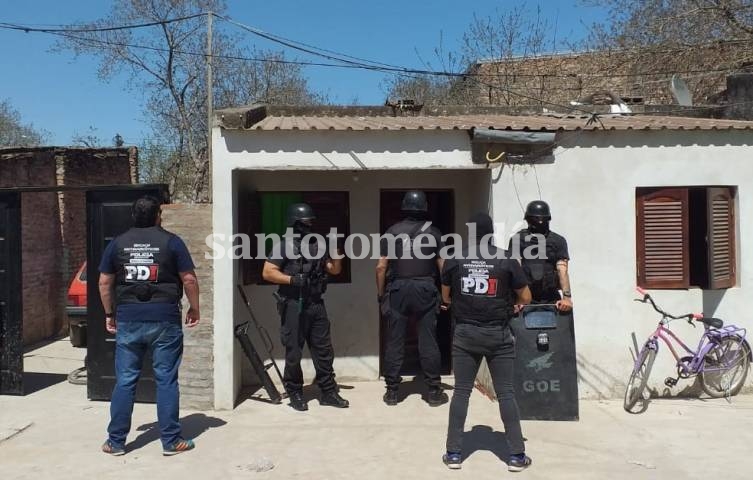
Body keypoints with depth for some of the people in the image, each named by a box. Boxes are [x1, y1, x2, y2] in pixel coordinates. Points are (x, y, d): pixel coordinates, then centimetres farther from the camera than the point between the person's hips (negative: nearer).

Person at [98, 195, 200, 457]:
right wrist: (194, 308, 9)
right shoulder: (171, 241, -1)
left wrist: (109, 313, 20)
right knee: (166, 381, 4)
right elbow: (189, 279, -3)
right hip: (165, 320, -2)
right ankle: (171, 441, 11)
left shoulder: (117, 243, 7)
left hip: (128, 320, 3)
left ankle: (116, 441, 19)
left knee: (125, 381, 11)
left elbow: (104, 282, 10)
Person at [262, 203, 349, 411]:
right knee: (294, 352, 3)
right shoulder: (283, 246, -3)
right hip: (294, 305, -5)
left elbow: (334, 270, 17)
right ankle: (295, 394, 17)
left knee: (324, 350, 9)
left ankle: (328, 392, 18)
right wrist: (292, 279, -20)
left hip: (316, 304, 6)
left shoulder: (317, 245, 14)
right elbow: (267, 273, -9)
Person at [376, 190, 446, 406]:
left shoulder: (392, 231, 2)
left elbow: (381, 266, 1)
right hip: (425, 289, 0)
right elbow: (443, 266, 1)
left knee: (395, 342, 6)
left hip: (397, 290, 0)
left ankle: (392, 391, 12)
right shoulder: (433, 231, 2)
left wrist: (380, 294, 10)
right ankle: (433, 391, 11)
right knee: (428, 342, 5)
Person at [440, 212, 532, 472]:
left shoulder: (453, 260, -1)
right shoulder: (506, 260, -4)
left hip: (465, 333, 1)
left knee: (461, 392, 8)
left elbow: (446, 298, 11)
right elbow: (526, 297, 4)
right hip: (498, 334, -1)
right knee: (506, 393, 6)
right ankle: (516, 455, 12)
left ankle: (454, 453, 14)